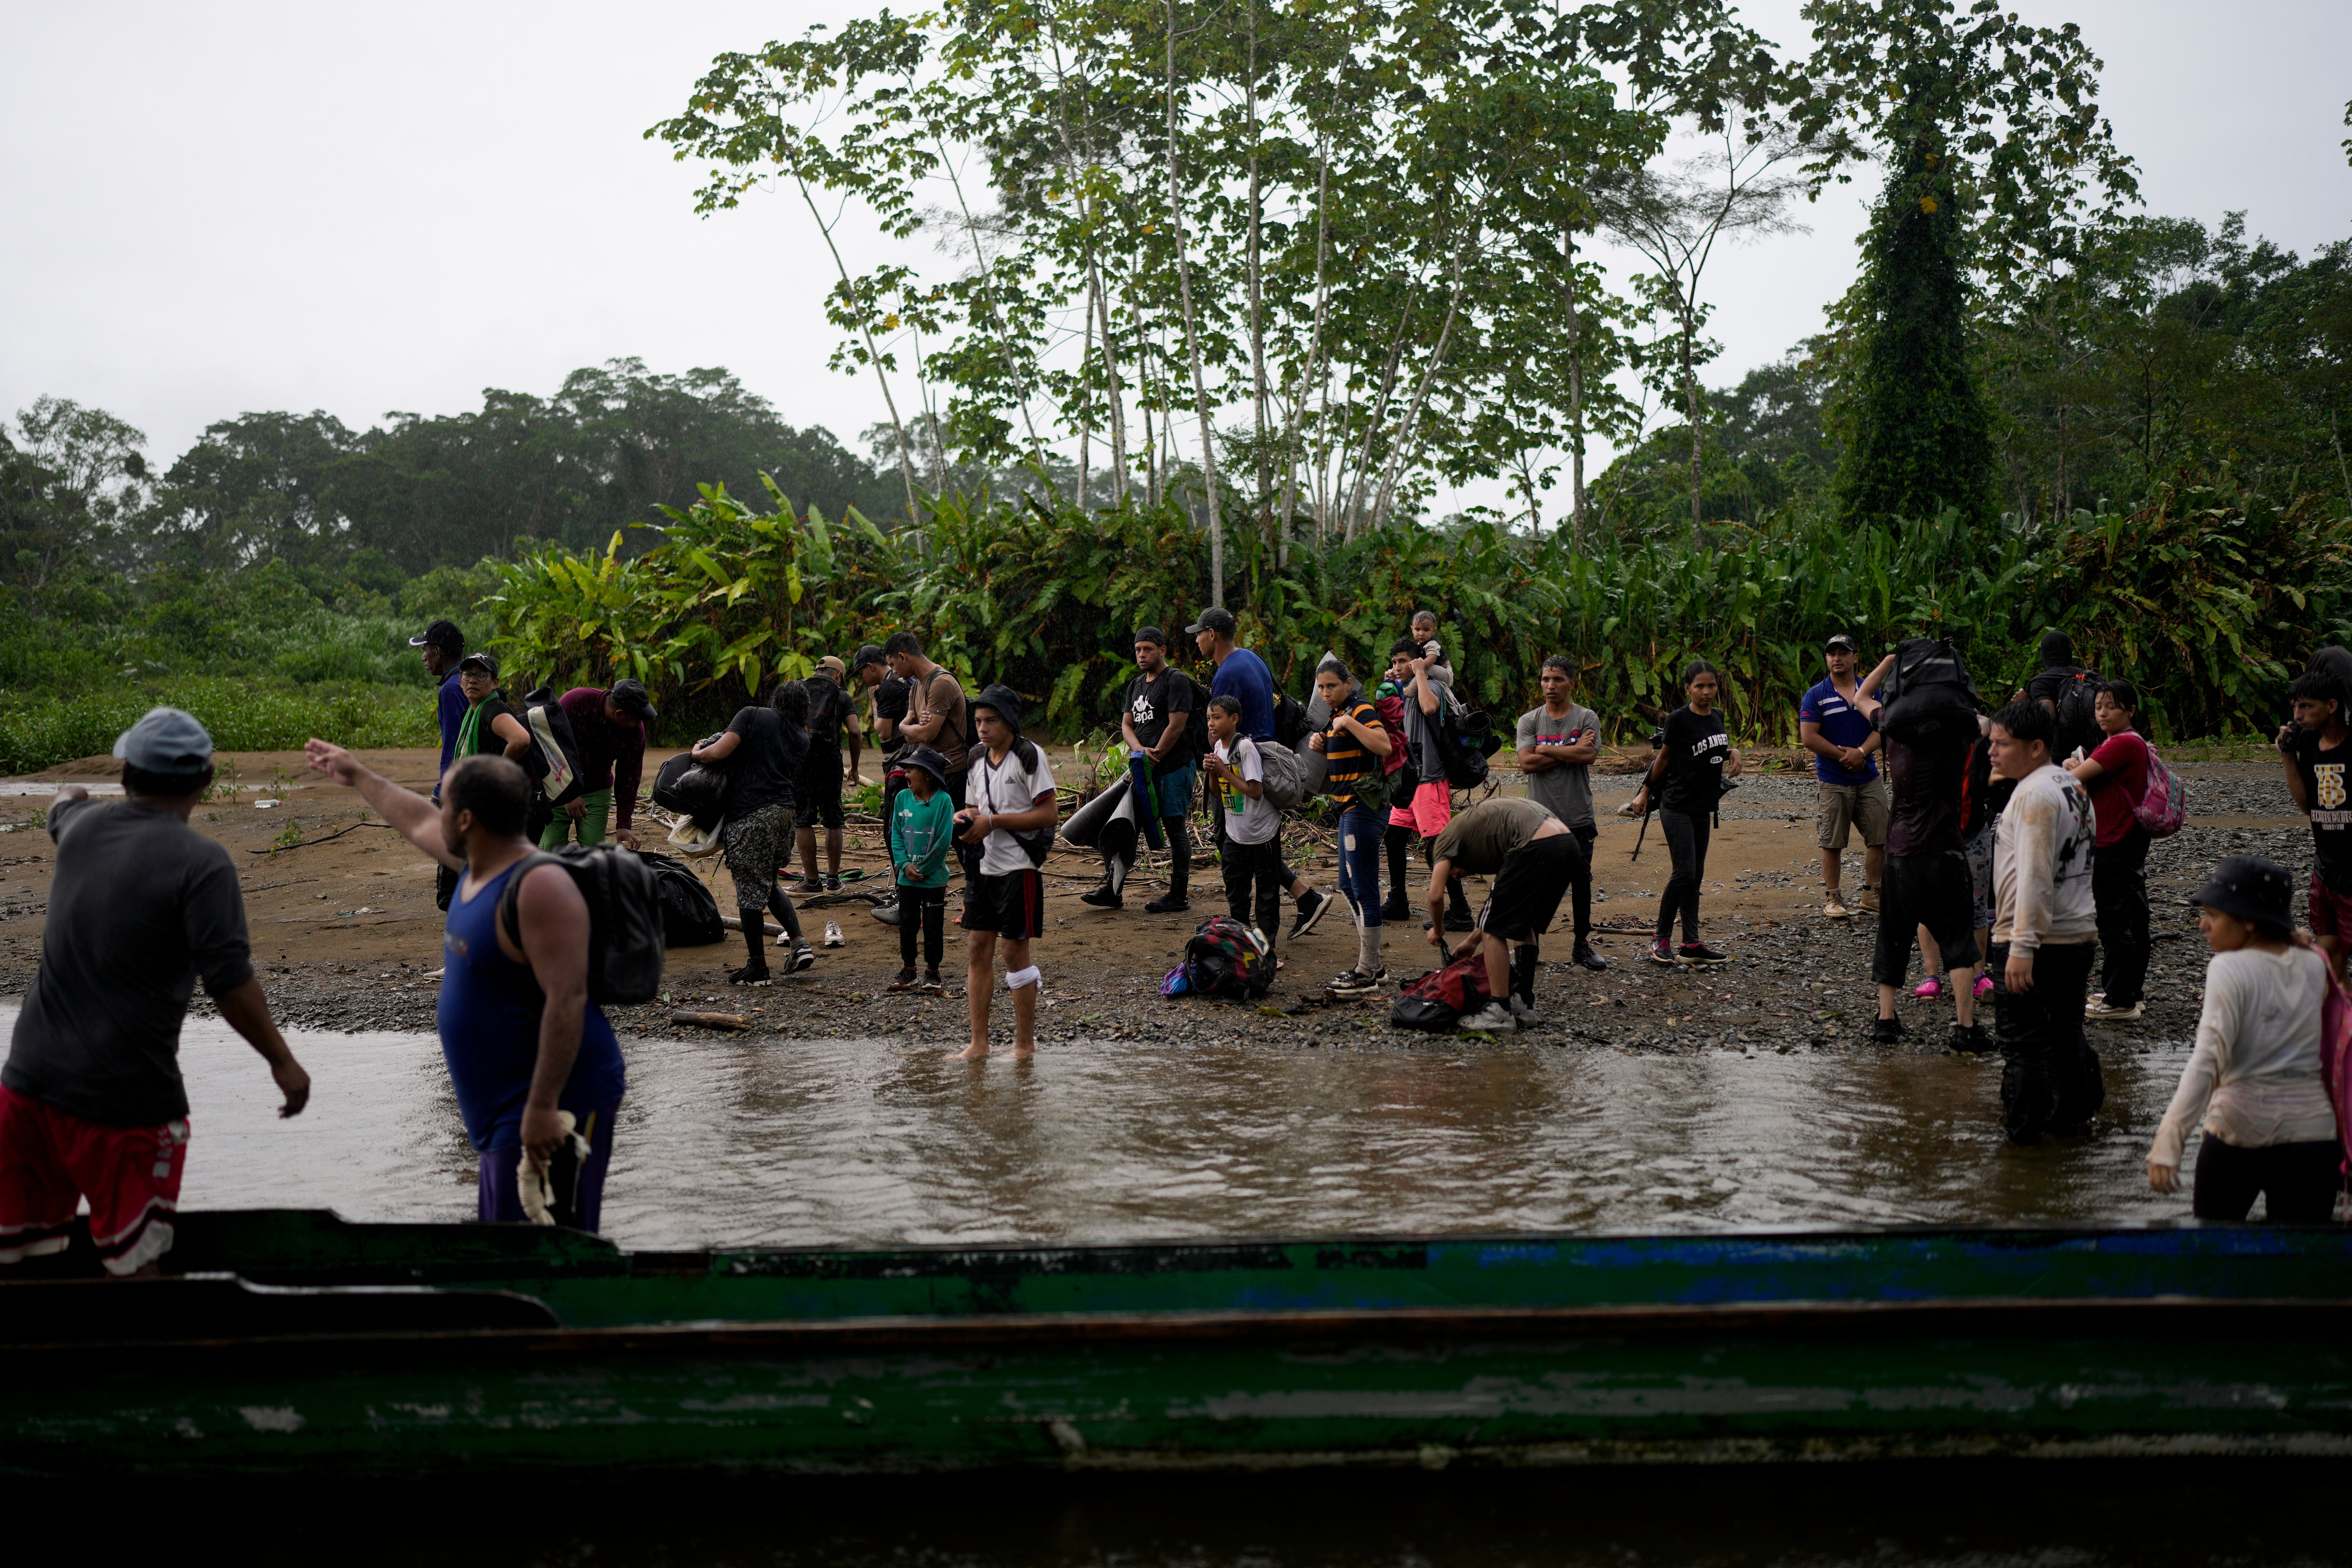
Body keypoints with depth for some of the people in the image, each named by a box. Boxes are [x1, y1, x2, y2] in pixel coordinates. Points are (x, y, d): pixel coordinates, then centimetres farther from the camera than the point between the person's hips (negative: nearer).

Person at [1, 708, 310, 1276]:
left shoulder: (83, 826, 6)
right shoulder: (201, 862, -13)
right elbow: (229, 981, -19)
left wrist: (69, 797, 56)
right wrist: (282, 1062, -8)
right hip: (126, 1095, -5)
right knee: (132, 1261, 6)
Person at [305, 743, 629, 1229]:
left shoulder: (540, 887, -21)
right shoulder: (481, 864, 9)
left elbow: (567, 1001, -27)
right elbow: (419, 824, 31)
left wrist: (543, 1108, -30)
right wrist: (358, 776, 45)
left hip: (558, 1102, -10)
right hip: (504, 1107, 10)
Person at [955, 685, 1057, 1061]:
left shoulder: (1029, 756, -10)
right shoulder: (978, 760, 12)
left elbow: (1047, 814, -15)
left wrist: (992, 822, -17)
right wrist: (966, 818, -1)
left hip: (1018, 867, -7)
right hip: (984, 867, 7)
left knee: (1015, 950, -2)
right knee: (977, 948, 5)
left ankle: (1026, 1044, 8)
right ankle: (979, 1042, 11)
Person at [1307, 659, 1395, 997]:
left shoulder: (1361, 711, -13)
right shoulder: (1338, 715, 16)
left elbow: (1384, 746, -31)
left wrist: (1349, 723, -26)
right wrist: (1320, 743, 9)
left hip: (1363, 808, -11)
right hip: (1350, 808, 11)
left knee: (1364, 889, -7)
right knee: (1349, 888, 17)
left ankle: (1367, 975, -4)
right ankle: (1373, 965, 25)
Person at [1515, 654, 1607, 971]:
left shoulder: (1587, 718, 3)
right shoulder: (1529, 721, 5)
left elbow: (1589, 756, -14)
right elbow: (1527, 763, -9)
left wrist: (1546, 749, -8)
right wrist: (1571, 750, -9)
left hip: (1578, 818, 0)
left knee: (1581, 883, 6)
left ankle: (1583, 945, 17)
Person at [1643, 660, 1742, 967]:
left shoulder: (1717, 718, 8)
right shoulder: (1679, 720, -12)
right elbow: (1664, 758, -3)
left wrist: (1733, 753, 4)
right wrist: (1648, 791, 6)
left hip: (1703, 808, 7)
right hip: (1678, 807, -7)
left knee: (1696, 876, 7)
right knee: (1684, 873, -12)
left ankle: (1691, 945, 9)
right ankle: (1661, 940, -1)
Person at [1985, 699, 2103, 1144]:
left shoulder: (2034, 794, -18)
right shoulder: (2073, 786, 12)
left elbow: (2034, 876, -24)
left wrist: (2022, 946, -26)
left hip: (2037, 940, -9)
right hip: (2078, 934, 9)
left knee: (2022, 1038, 0)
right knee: (2066, 1032, 19)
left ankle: (2023, 1124, 6)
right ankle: (2074, 1112, 28)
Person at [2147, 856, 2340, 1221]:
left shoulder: (2229, 969, -12)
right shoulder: (2314, 966, 2)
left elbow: (2208, 1059, -25)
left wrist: (2168, 1140, -32)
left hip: (2238, 1127, -4)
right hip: (2310, 1131, 4)